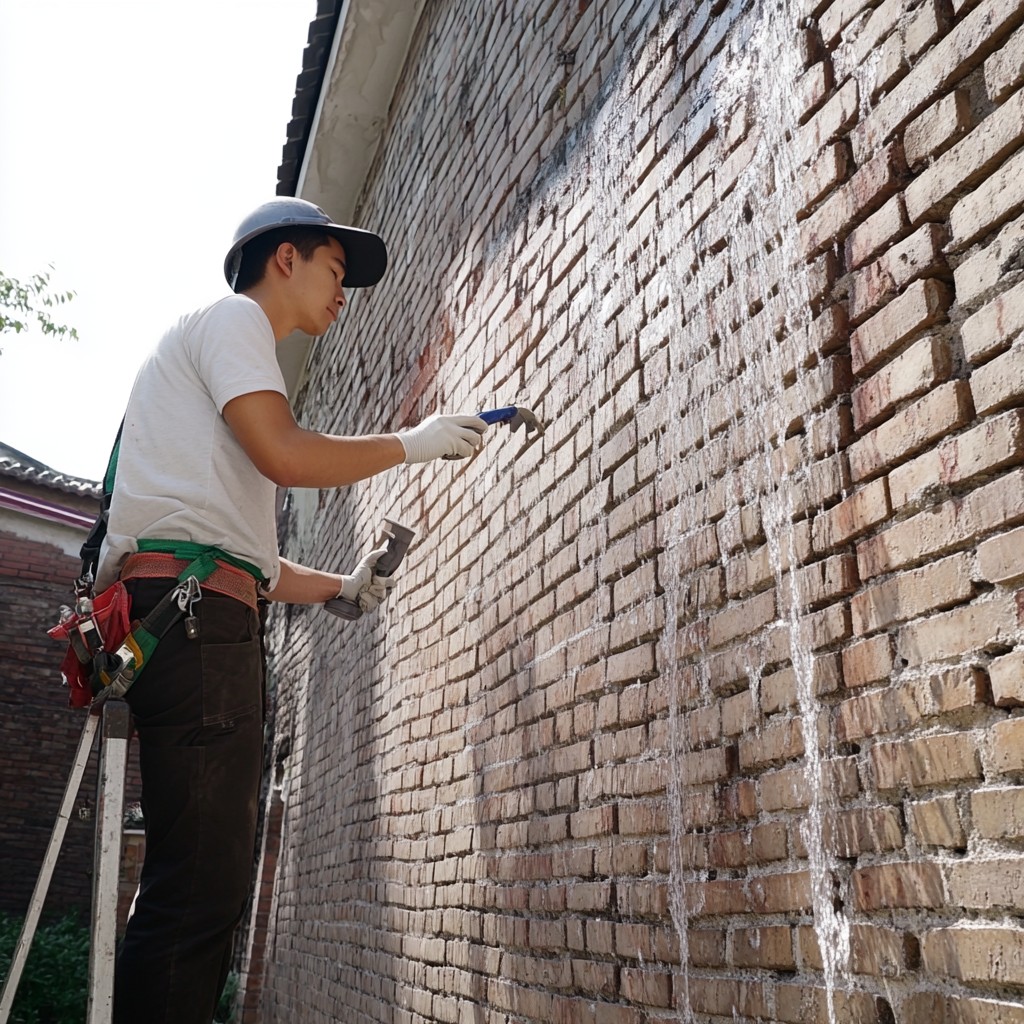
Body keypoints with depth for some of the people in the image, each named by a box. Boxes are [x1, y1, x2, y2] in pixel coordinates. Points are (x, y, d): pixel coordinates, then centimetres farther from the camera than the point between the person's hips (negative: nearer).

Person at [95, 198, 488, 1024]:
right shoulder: (232, 316, 6)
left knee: (202, 888, 7)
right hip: (192, 608, -10)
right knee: (200, 888, -15)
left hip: (198, 617, 10)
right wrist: (414, 443, 0)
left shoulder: (226, 340, 34)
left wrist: (342, 587, 24)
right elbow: (286, 455, -13)